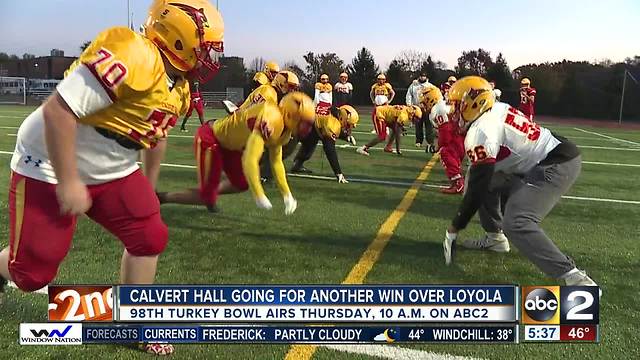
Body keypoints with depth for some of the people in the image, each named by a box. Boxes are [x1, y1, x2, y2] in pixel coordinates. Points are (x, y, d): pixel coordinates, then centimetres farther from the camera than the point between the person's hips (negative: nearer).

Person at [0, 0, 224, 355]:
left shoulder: (179, 86, 2)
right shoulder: (133, 57, -29)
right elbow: (58, 110, -31)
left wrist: (149, 185, 23)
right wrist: (67, 182, -25)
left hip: (112, 171, 8)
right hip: (51, 166, -8)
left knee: (150, 237, 0)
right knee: (32, 271, 1)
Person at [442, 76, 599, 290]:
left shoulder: (480, 132, -17)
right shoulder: (496, 110, 9)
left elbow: (477, 187, -17)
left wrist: (454, 229, -9)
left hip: (557, 165, -10)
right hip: (556, 154, 10)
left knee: (516, 223, -22)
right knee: (489, 185, 16)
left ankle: (576, 280, -24)